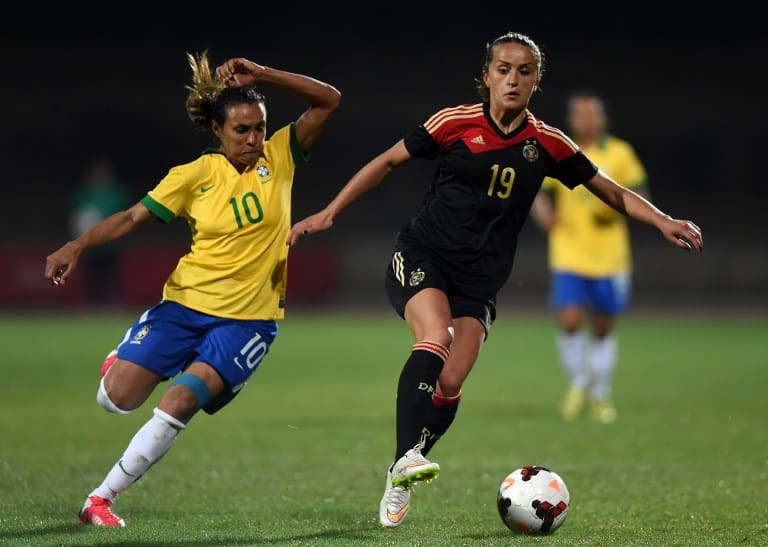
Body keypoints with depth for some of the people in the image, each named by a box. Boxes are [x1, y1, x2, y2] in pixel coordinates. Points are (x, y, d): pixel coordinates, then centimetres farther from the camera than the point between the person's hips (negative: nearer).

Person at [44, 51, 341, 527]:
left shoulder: (278, 157, 0)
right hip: (186, 303, 1)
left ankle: (101, 498, -9)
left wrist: (261, 75, -14)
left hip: (248, 318, -1)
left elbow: (329, 100, -4)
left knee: (180, 403, -20)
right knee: (117, 399, -5)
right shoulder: (195, 175, -2)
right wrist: (76, 247, -14)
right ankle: (123, 359, 35)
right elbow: (133, 216, -1)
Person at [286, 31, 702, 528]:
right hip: (422, 255, -2)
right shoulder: (455, 123, -5)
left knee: (449, 385, -11)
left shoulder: (547, 143, 2)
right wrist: (329, 213, 2)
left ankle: (398, 485, 6)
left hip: (479, 279, 3)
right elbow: (388, 162, 4)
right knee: (435, 340, -31)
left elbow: (610, 191, 10)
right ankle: (405, 458, -34)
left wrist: (663, 221, -5)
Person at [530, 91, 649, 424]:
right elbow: (537, 193, 7)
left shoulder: (619, 153, 2)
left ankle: (600, 396, 25)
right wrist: (544, 213, -14)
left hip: (610, 256, 1)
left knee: (603, 328, 8)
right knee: (569, 321, -14)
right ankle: (578, 385, 9)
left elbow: (641, 196, 7)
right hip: (569, 255, 0)